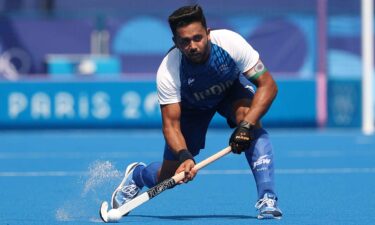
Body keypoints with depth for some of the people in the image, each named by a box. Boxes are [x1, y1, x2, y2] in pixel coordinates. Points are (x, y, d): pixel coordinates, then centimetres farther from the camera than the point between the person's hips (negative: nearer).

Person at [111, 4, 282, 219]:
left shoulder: (230, 42, -36)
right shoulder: (168, 72, -36)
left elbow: (268, 85, -32)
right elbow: (171, 124, -31)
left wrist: (246, 125, -45)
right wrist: (184, 156, -51)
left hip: (232, 89, 0)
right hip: (191, 104, 0)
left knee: (247, 116, -35)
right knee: (171, 175, -4)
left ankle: (267, 198, -32)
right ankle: (136, 175, 34)